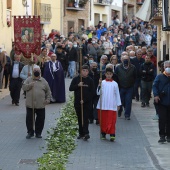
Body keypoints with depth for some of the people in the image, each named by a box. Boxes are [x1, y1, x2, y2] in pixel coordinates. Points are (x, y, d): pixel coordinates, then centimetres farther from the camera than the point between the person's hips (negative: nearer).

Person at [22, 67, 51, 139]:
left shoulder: (44, 81, 8)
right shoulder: (28, 80, 5)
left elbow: (48, 91, 12)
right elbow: (23, 87, -5)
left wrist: (48, 99, 2)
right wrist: (29, 85, -22)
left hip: (41, 105, 1)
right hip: (30, 104, -1)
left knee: (40, 119, 5)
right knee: (29, 119, 2)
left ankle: (38, 132, 18)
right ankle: (30, 132, 15)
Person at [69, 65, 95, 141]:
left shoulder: (90, 80, 1)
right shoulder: (76, 79, 5)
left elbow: (92, 92, -2)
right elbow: (70, 88, 0)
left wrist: (84, 100, -10)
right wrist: (78, 85, -16)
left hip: (87, 103, -3)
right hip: (77, 102, 3)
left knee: (85, 118, -12)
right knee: (80, 118, 8)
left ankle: (86, 133, -20)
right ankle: (81, 133, 14)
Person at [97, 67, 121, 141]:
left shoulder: (115, 84, 4)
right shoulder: (102, 82, 3)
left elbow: (117, 94, 9)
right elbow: (98, 93, -3)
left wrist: (118, 104, 8)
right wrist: (99, 85, -15)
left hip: (112, 106, -1)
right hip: (102, 105, 1)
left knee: (111, 121, -8)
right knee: (103, 120, 6)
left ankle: (112, 135, -12)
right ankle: (103, 134, 18)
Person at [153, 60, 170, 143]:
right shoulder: (159, 77, 1)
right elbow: (154, 86, -3)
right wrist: (156, 95, -17)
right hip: (162, 102, -2)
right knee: (162, 119, -3)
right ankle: (162, 136, 2)